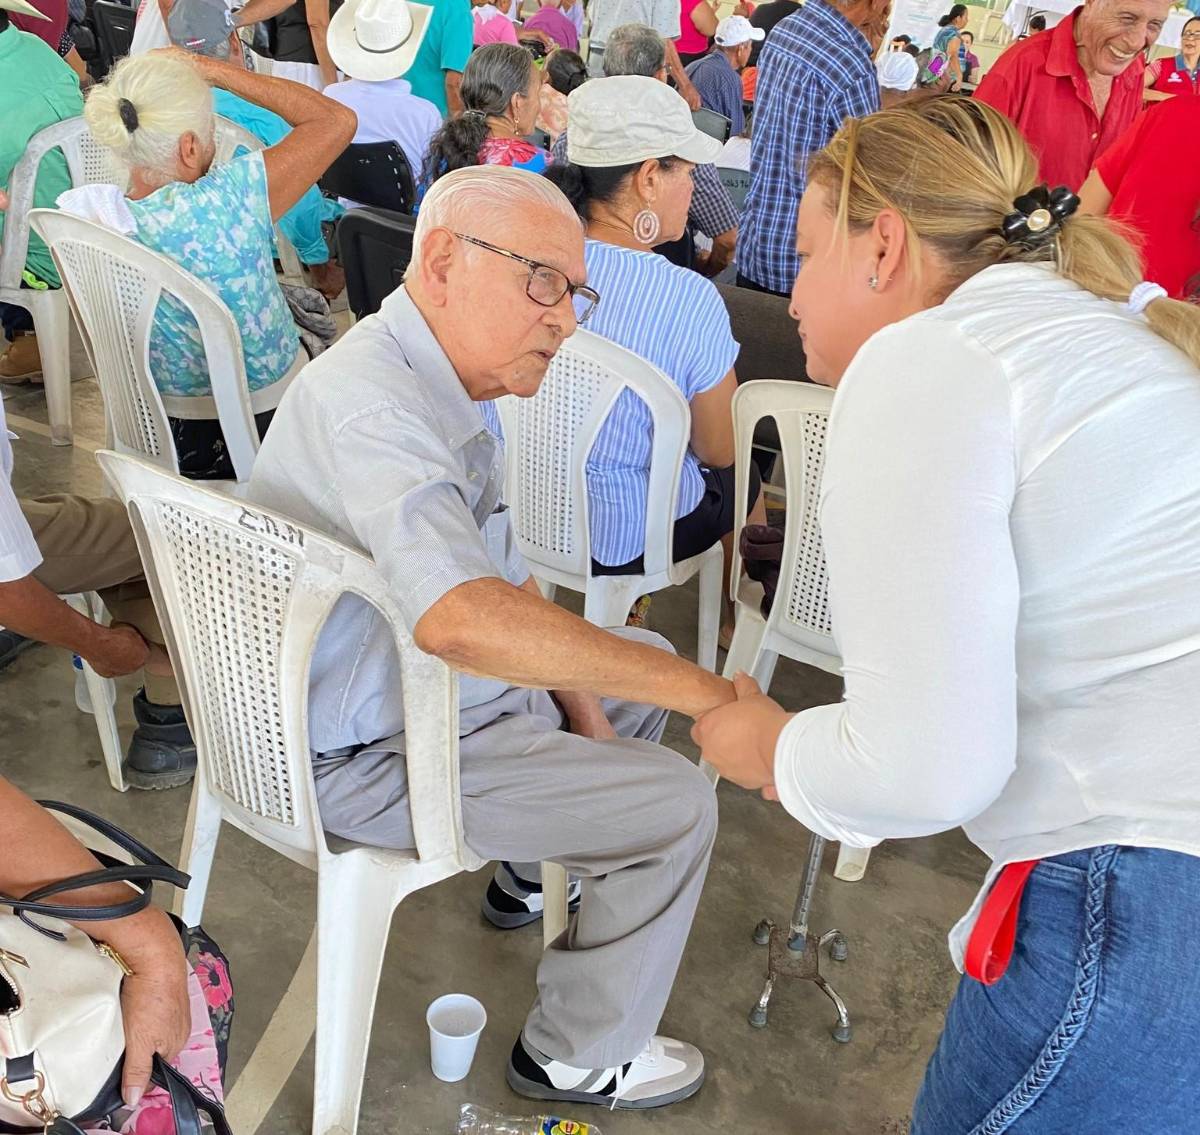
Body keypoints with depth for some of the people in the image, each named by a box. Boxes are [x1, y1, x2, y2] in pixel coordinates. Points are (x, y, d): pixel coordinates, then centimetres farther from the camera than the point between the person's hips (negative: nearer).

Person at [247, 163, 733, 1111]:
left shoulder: (436, 384, 4)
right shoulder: (369, 403, -31)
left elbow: (506, 576, 9)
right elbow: (462, 618, -47)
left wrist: (584, 713, 4)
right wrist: (703, 691, -40)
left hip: (423, 680, 10)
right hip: (372, 755, -10)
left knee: (642, 662, 21)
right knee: (678, 805, -9)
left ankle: (533, 870, 38)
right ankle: (579, 1059, 12)